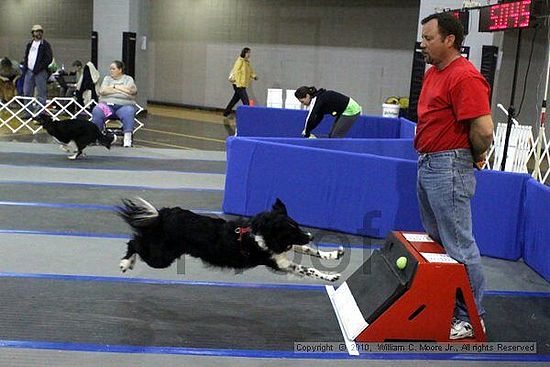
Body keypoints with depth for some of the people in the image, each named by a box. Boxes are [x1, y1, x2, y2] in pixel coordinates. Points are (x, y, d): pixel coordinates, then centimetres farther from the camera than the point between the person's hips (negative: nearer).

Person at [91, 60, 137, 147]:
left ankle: (127, 139, -41)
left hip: (124, 105, -2)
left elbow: (131, 90, -8)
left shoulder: (128, 79, 13)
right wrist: (121, 90, -3)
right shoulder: (107, 78, 19)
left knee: (128, 112, -35)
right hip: (107, 104, 2)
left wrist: (114, 86, 1)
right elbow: (102, 91, 0)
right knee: (97, 111, -28)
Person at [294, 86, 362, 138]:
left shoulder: (318, 99, -22)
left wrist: (306, 133, -19)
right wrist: (306, 132, 8)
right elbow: (319, 117, 13)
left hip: (350, 111, -10)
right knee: (331, 136, 9)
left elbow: (311, 118, -31)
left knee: (336, 137, -10)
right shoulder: (318, 97, 6)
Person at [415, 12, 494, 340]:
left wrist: (475, 157, -6)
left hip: (449, 168, -10)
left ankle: (471, 318, 7)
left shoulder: (464, 77, -18)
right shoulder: (433, 73, 13)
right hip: (427, 165, 10)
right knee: (436, 239, 17)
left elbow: (484, 130, -23)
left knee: (459, 245, -4)